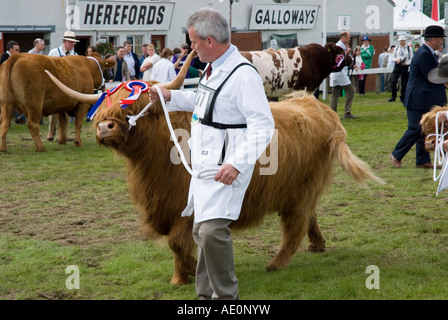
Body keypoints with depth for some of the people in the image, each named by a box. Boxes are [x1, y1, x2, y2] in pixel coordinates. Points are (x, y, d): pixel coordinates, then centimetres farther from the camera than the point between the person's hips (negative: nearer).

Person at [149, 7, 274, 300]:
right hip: (205, 163, 10)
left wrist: (238, 164, -32)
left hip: (226, 168, -10)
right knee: (201, 231, 16)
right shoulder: (214, 68, 13)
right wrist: (171, 96, 30)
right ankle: (206, 295, 28)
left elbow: (263, 125, -24)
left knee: (212, 230, -20)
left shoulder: (243, 75, -20)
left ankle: (226, 296, -6)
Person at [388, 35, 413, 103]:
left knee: (404, 83, 3)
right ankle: (393, 96, 1)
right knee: (393, 81, -9)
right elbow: (393, 57, 13)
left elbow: (412, 58, 2)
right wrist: (396, 60, -9)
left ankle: (402, 97, 14)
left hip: (405, 67, -2)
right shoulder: (396, 48, 10)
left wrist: (406, 63, -14)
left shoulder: (409, 48, 2)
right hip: (397, 66, 2)